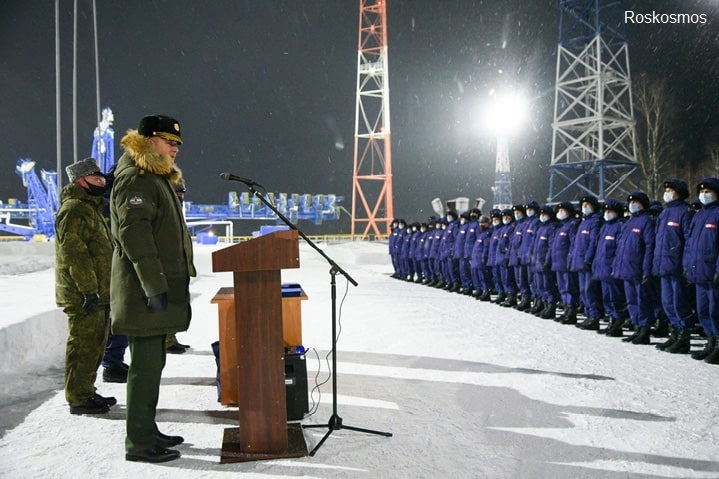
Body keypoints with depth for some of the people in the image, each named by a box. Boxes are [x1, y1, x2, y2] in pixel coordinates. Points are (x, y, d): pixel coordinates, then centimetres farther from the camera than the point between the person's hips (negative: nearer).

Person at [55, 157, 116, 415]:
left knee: (95, 344, 17)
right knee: (84, 345, -5)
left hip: (97, 293, 11)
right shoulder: (74, 210, -13)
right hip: (84, 296, -11)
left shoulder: (90, 208, 21)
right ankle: (78, 399, 4)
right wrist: (89, 290, -23)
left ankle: (86, 392, 28)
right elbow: (74, 252, -22)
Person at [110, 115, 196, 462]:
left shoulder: (157, 179, 21)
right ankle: (138, 442, 4)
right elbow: (133, 233, -22)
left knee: (151, 363, 15)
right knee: (146, 364, -5)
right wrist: (154, 284, -25)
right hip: (144, 290, -10)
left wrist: (167, 283, 23)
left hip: (160, 287, 10)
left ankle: (146, 431, 26)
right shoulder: (134, 179, -11)